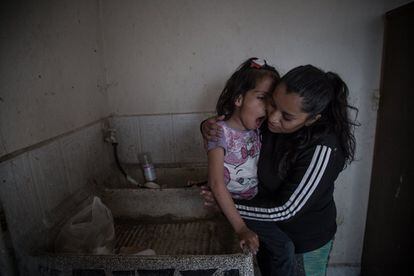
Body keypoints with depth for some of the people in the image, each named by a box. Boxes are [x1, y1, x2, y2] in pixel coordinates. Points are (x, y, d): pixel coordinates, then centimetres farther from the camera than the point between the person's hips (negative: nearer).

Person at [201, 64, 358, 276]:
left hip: (306, 243, -5)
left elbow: (285, 210, -28)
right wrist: (208, 126, -23)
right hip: (268, 228, 5)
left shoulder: (322, 149, -34)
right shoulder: (269, 121, -19)